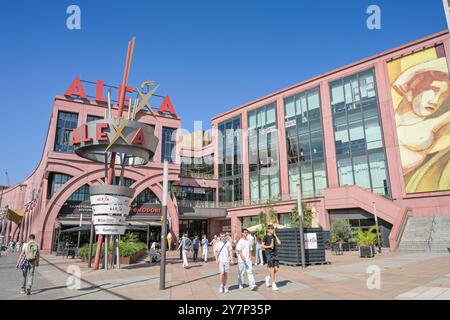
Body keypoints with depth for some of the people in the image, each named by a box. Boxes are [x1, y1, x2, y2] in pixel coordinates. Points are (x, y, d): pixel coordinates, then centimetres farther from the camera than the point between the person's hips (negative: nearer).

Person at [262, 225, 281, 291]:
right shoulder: (266, 236, -3)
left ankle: (268, 277, 28)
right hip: (269, 254, -6)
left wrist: (275, 235, 0)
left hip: (274, 254, 6)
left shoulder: (274, 236, 12)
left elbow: (279, 243, 1)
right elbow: (263, 245, -1)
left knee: (276, 269, 3)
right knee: (272, 269, -8)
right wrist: (269, 246, -16)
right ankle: (273, 284, -1)